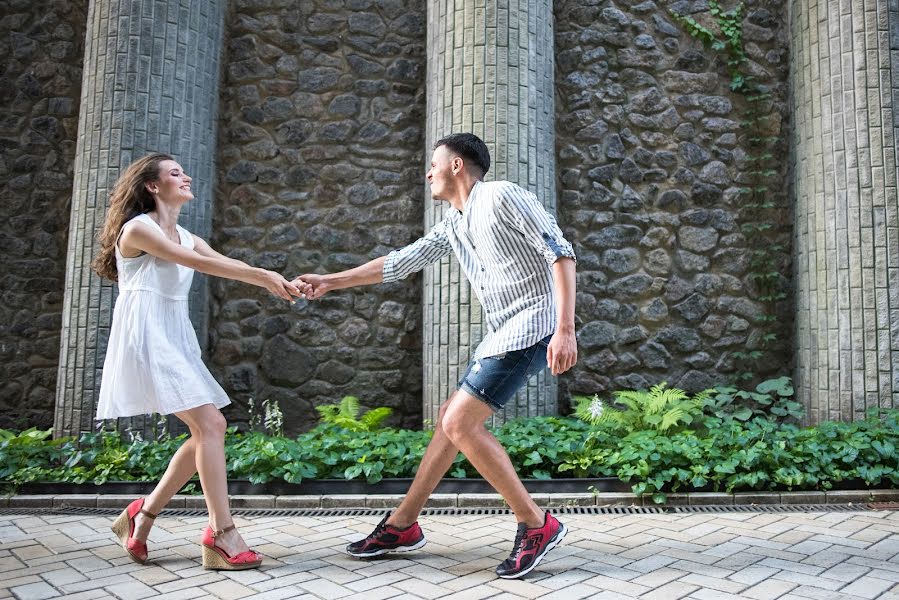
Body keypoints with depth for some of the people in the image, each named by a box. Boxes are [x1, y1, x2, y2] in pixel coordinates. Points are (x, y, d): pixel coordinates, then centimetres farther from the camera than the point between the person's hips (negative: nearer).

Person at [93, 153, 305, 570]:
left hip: (175, 340, 9)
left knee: (206, 431, 3)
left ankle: (143, 514, 16)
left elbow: (224, 263, 3)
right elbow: (197, 263, -17)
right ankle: (221, 535, -13)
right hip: (147, 336, -9)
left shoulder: (185, 236, 19)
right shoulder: (137, 228, -5)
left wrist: (272, 281, -15)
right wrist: (264, 276, -22)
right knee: (210, 424, -16)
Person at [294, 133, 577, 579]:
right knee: (452, 419, 11)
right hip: (503, 333, 9)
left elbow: (560, 252, -14)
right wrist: (331, 281, 26)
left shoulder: (501, 196, -9)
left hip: (531, 325, -9)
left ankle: (536, 526, -4)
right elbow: (400, 262, 24)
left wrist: (565, 329, -23)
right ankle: (401, 525, 23)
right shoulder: (452, 225, 17)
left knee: (460, 424, -14)